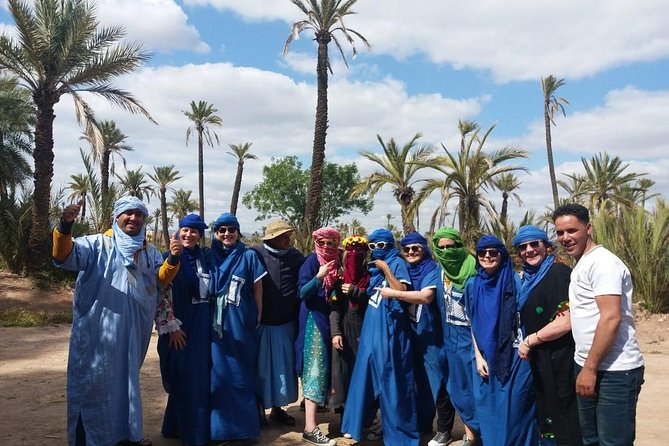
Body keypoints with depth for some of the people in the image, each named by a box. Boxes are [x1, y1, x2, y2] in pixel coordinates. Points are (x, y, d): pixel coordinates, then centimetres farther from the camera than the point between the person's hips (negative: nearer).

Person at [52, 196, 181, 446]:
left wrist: (173, 260, -16)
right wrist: (65, 228, -35)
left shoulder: (149, 252, 14)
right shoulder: (98, 244, -1)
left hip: (131, 331, 5)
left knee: (126, 379, 16)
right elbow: (66, 256, -16)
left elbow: (161, 279, 4)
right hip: (98, 329, -5)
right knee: (94, 380, -1)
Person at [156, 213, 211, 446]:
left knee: (201, 377, 11)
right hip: (180, 328, -6)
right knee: (184, 379, 1)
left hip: (202, 327, 6)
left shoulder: (204, 258, 9)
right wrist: (171, 327, -15)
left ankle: (201, 425, 26)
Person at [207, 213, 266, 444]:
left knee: (242, 371, 5)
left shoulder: (248, 256, 2)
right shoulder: (209, 257, 6)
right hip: (218, 323, 2)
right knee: (219, 373, 4)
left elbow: (257, 288, 3)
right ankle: (220, 424, 15)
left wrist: (258, 318, 0)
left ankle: (245, 422, 17)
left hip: (242, 323, -1)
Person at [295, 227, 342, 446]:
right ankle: (310, 427, -16)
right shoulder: (312, 260, -10)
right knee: (315, 367, -13)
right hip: (313, 317, -7)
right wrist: (318, 277, -32)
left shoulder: (336, 262, 10)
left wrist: (339, 285, 0)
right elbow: (302, 292, -19)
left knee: (323, 365, 14)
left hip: (328, 317, 7)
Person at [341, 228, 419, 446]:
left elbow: (402, 292, -21)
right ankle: (364, 422, 27)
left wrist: (386, 269, -20)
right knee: (369, 376, 13)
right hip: (371, 330, 8)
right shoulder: (374, 267, 15)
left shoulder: (397, 263, -7)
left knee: (390, 380, -1)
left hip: (389, 332, -8)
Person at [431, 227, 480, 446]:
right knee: (455, 382, 9)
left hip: (469, 334, -6)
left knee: (470, 381, -2)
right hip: (449, 335, 6)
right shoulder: (441, 271, 6)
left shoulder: (472, 269, -12)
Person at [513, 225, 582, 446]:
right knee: (545, 418, 19)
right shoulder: (528, 278, 10)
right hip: (539, 362, 8)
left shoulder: (559, 273, -15)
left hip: (559, 361, -8)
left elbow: (566, 322, -22)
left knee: (565, 427, 2)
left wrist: (530, 341, -13)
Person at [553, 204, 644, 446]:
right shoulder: (581, 264, 14)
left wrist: (590, 368, -20)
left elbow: (611, 318, -22)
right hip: (588, 366, 9)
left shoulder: (602, 262, -15)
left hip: (615, 371, -9)